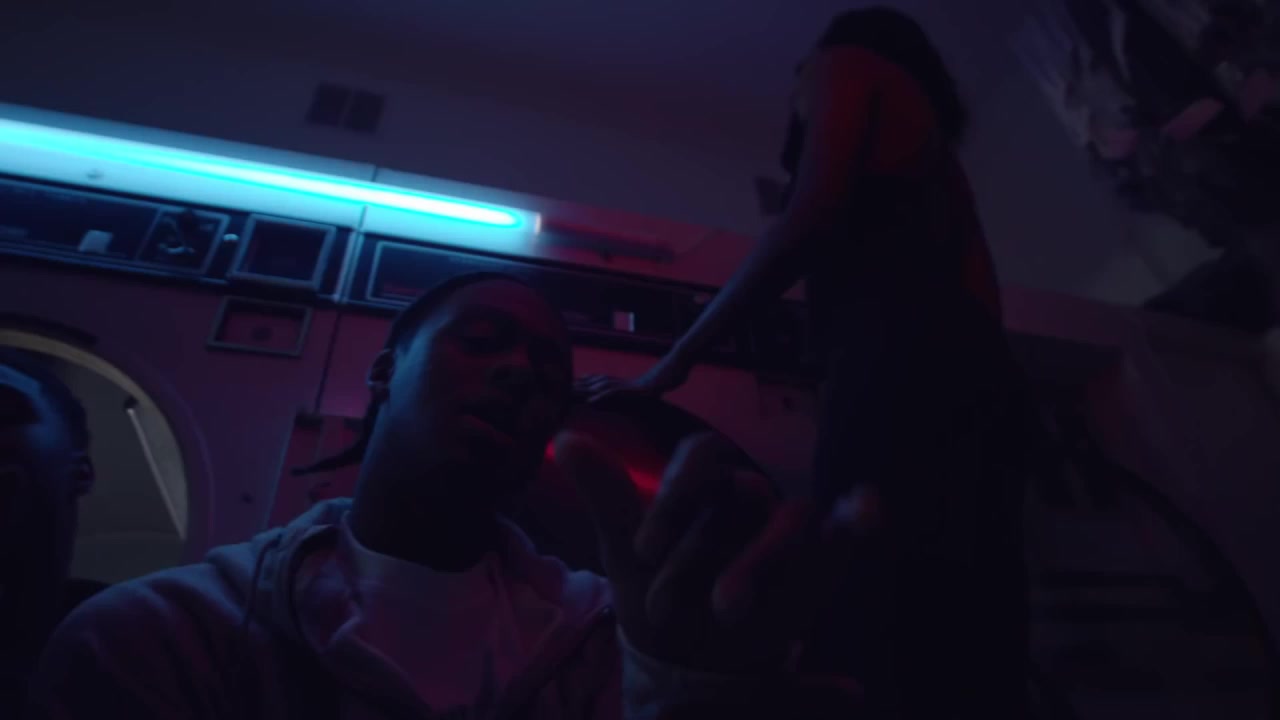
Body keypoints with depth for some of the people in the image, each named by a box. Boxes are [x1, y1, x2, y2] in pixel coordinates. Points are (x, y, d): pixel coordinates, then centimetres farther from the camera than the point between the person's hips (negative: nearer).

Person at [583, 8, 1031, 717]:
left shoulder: (845, 61, 17)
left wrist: (673, 363, -4)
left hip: (895, 353, -8)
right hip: (973, 366, 8)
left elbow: (814, 214, -3)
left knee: (883, 649, -17)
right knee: (965, 647, 2)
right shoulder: (927, 130, 37)